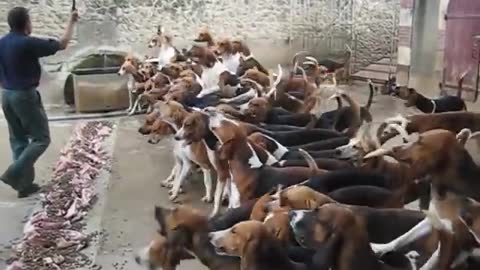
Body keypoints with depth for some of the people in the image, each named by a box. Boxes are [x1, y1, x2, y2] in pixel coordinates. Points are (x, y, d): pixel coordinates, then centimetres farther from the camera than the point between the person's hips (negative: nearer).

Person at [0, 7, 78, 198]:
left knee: (18, 140, 13)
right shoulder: (28, 43, -17)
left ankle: (24, 183, 17)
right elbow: (62, 44, -10)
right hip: (25, 95, -8)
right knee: (41, 138, 2)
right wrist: (72, 22, 3)